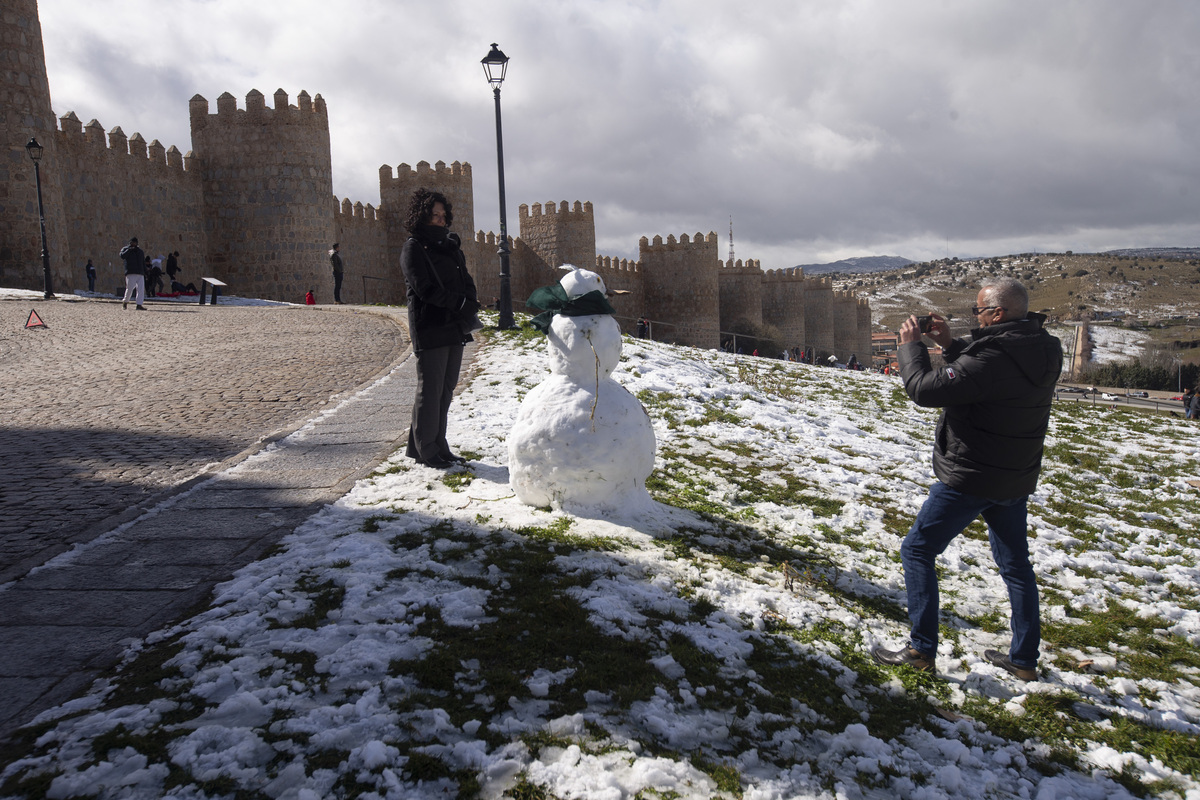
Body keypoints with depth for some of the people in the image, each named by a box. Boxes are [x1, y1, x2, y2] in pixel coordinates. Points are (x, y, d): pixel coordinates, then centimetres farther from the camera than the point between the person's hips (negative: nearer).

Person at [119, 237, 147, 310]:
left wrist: (145, 273, 16)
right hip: (131, 273, -4)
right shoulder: (125, 249, 10)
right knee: (130, 288, -9)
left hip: (140, 274, 4)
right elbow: (122, 256, -12)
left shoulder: (140, 251, 23)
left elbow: (143, 263, 24)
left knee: (141, 289, -8)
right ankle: (125, 301, 13)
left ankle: (139, 305, -10)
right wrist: (129, 249, -15)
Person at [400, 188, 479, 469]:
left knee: (446, 389, 10)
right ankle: (425, 450, 7)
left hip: (454, 328, 7)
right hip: (430, 329, -7)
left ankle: (438, 446, 19)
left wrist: (469, 307, -5)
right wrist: (462, 303, -15)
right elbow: (425, 289, -16)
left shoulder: (449, 245, 18)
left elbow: (467, 283, 15)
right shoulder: (413, 248, -5)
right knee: (430, 390, -3)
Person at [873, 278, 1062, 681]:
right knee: (1015, 563, 19)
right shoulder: (1041, 352, 1)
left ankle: (922, 650, 5)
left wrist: (911, 344, -10)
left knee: (917, 550, 4)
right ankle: (1024, 658, 28)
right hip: (1017, 478, 9)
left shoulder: (993, 358, -27)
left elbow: (924, 389, -25)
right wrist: (950, 343, 6)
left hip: (970, 480, -9)